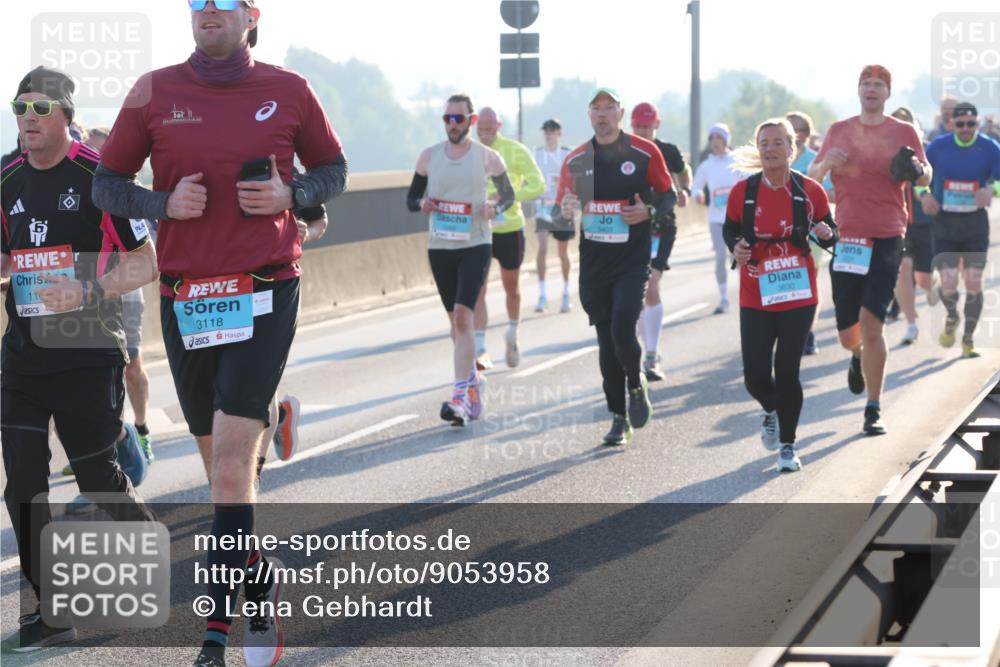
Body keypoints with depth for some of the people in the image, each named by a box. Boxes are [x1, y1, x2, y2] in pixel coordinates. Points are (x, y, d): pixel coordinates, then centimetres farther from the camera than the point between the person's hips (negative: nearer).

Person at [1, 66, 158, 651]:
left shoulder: (100, 176, -8)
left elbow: (146, 263, -7)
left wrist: (87, 292, -21)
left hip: (88, 351, -5)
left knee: (100, 481, -1)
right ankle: (50, 612, 8)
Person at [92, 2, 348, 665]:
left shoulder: (289, 91, 2)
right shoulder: (154, 93, 3)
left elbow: (333, 169, 15)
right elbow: (107, 182, 9)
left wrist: (289, 195, -7)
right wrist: (164, 204, -11)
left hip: (266, 293, -2)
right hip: (185, 300, 2)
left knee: (231, 454, -14)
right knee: (218, 456, 12)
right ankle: (259, 580, 34)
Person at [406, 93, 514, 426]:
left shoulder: (487, 157, -1)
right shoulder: (429, 156, 5)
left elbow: (508, 194, 12)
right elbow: (411, 198, 13)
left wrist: (495, 207, -9)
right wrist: (422, 204, -10)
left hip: (475, 245, -4)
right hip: (439, 247, 4)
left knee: (463, 315, -17)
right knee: (455, 319, 12)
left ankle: (461, 396, -19)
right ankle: (472, 380, 31)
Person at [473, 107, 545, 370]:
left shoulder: (516, 151, -7)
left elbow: (538, 186, -12)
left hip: (510, 229, 0)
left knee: (511, 287, 15)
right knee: (477, 288, -12)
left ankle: (512, 336, 39)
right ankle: (480, 350, -14)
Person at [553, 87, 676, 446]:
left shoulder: (645, 153, -2)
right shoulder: (576, 160, 6)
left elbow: (668, 195, 6)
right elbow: (559, 211, 10)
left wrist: (649, 211, -15)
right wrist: (564, 211, -14)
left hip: (632, 259, -3)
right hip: (592, 262, 3)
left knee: (622, 331, -18)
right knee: (606, 342, 6)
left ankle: (636, 385, 13)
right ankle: (619, 418, 16)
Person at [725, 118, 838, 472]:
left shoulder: (809, 191, -3)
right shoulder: (743, 192, -3)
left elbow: (830, 233, 6)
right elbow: (729, 229, 11)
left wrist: (826, 235, -17)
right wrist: (736, 246, -10)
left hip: (798, 297, -1)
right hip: (755, 299, 1)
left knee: (787, 371, -4)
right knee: (755, 376, -3)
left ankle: (787, 445, 14)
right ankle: (772, 412, 34)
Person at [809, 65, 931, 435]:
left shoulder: (904, 132, 5)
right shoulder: (839, 131, 10)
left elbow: (926, 176, 8)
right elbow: (811, 178, 12)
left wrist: (917, 170, -16)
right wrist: (826, 164, -11)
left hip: (886, 238, -2)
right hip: (846, 238, 2)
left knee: (872, 323, -14)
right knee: (848, 332, 6)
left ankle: (873, 410, -6)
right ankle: (859, 356, 45)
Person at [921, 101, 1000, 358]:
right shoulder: (938, 146, -2)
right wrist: (924, 194, -9)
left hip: (976, 224, 0)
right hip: (944, 223, 0)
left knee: (974, 283, 0)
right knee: (948, 284, -9)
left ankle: (968, 339, 17)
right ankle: (952, 317, 26)